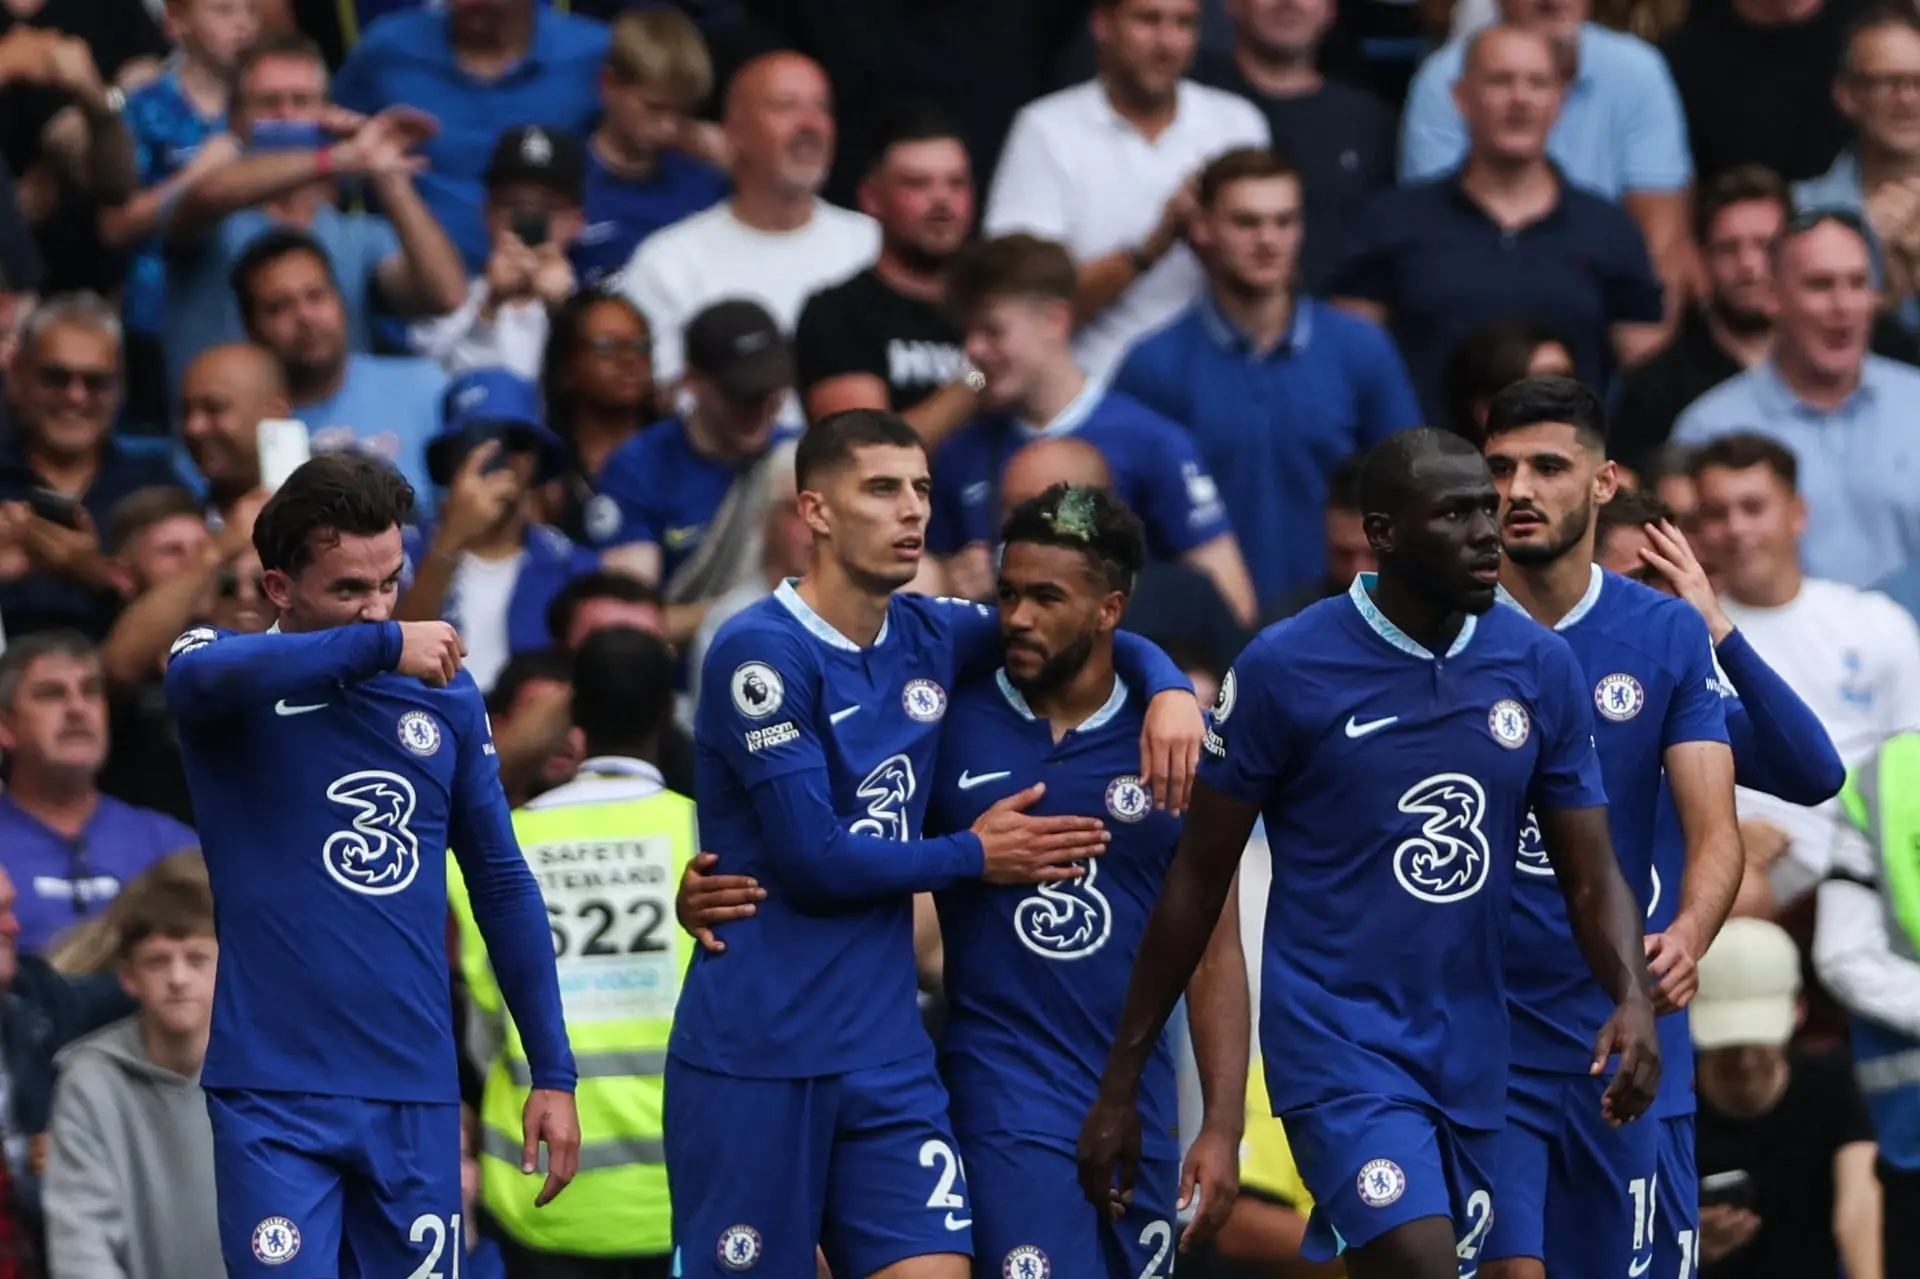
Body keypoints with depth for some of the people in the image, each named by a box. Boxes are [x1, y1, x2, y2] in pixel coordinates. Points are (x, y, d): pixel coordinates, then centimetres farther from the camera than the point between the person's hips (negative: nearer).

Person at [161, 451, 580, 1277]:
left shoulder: (443, 693, 9)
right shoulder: (235, 680, -2)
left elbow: (501, 883, 15)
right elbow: (200, 676, -28)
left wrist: (554, 1073, 12)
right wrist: (380, 645, -26)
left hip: (416, 1094, 4)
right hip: (275, 1096, -4)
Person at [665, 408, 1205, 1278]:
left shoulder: (928, 637, 8)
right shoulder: (761, 652, -12)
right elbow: (814, 861, -16)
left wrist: (1168, 689, 2)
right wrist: (975, 858, -5)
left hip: (887, 1060, 6)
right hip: (752, 1063, -6)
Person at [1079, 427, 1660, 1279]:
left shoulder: (1541, 667, 2)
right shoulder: (1285, 668, -9)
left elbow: (1591, 877, 5)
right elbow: (1198, 882, -2)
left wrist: (1633, 997, -17)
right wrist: (1120, 1083, 0)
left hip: (1470, 1046, 5)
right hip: (1338, 1040, -5)